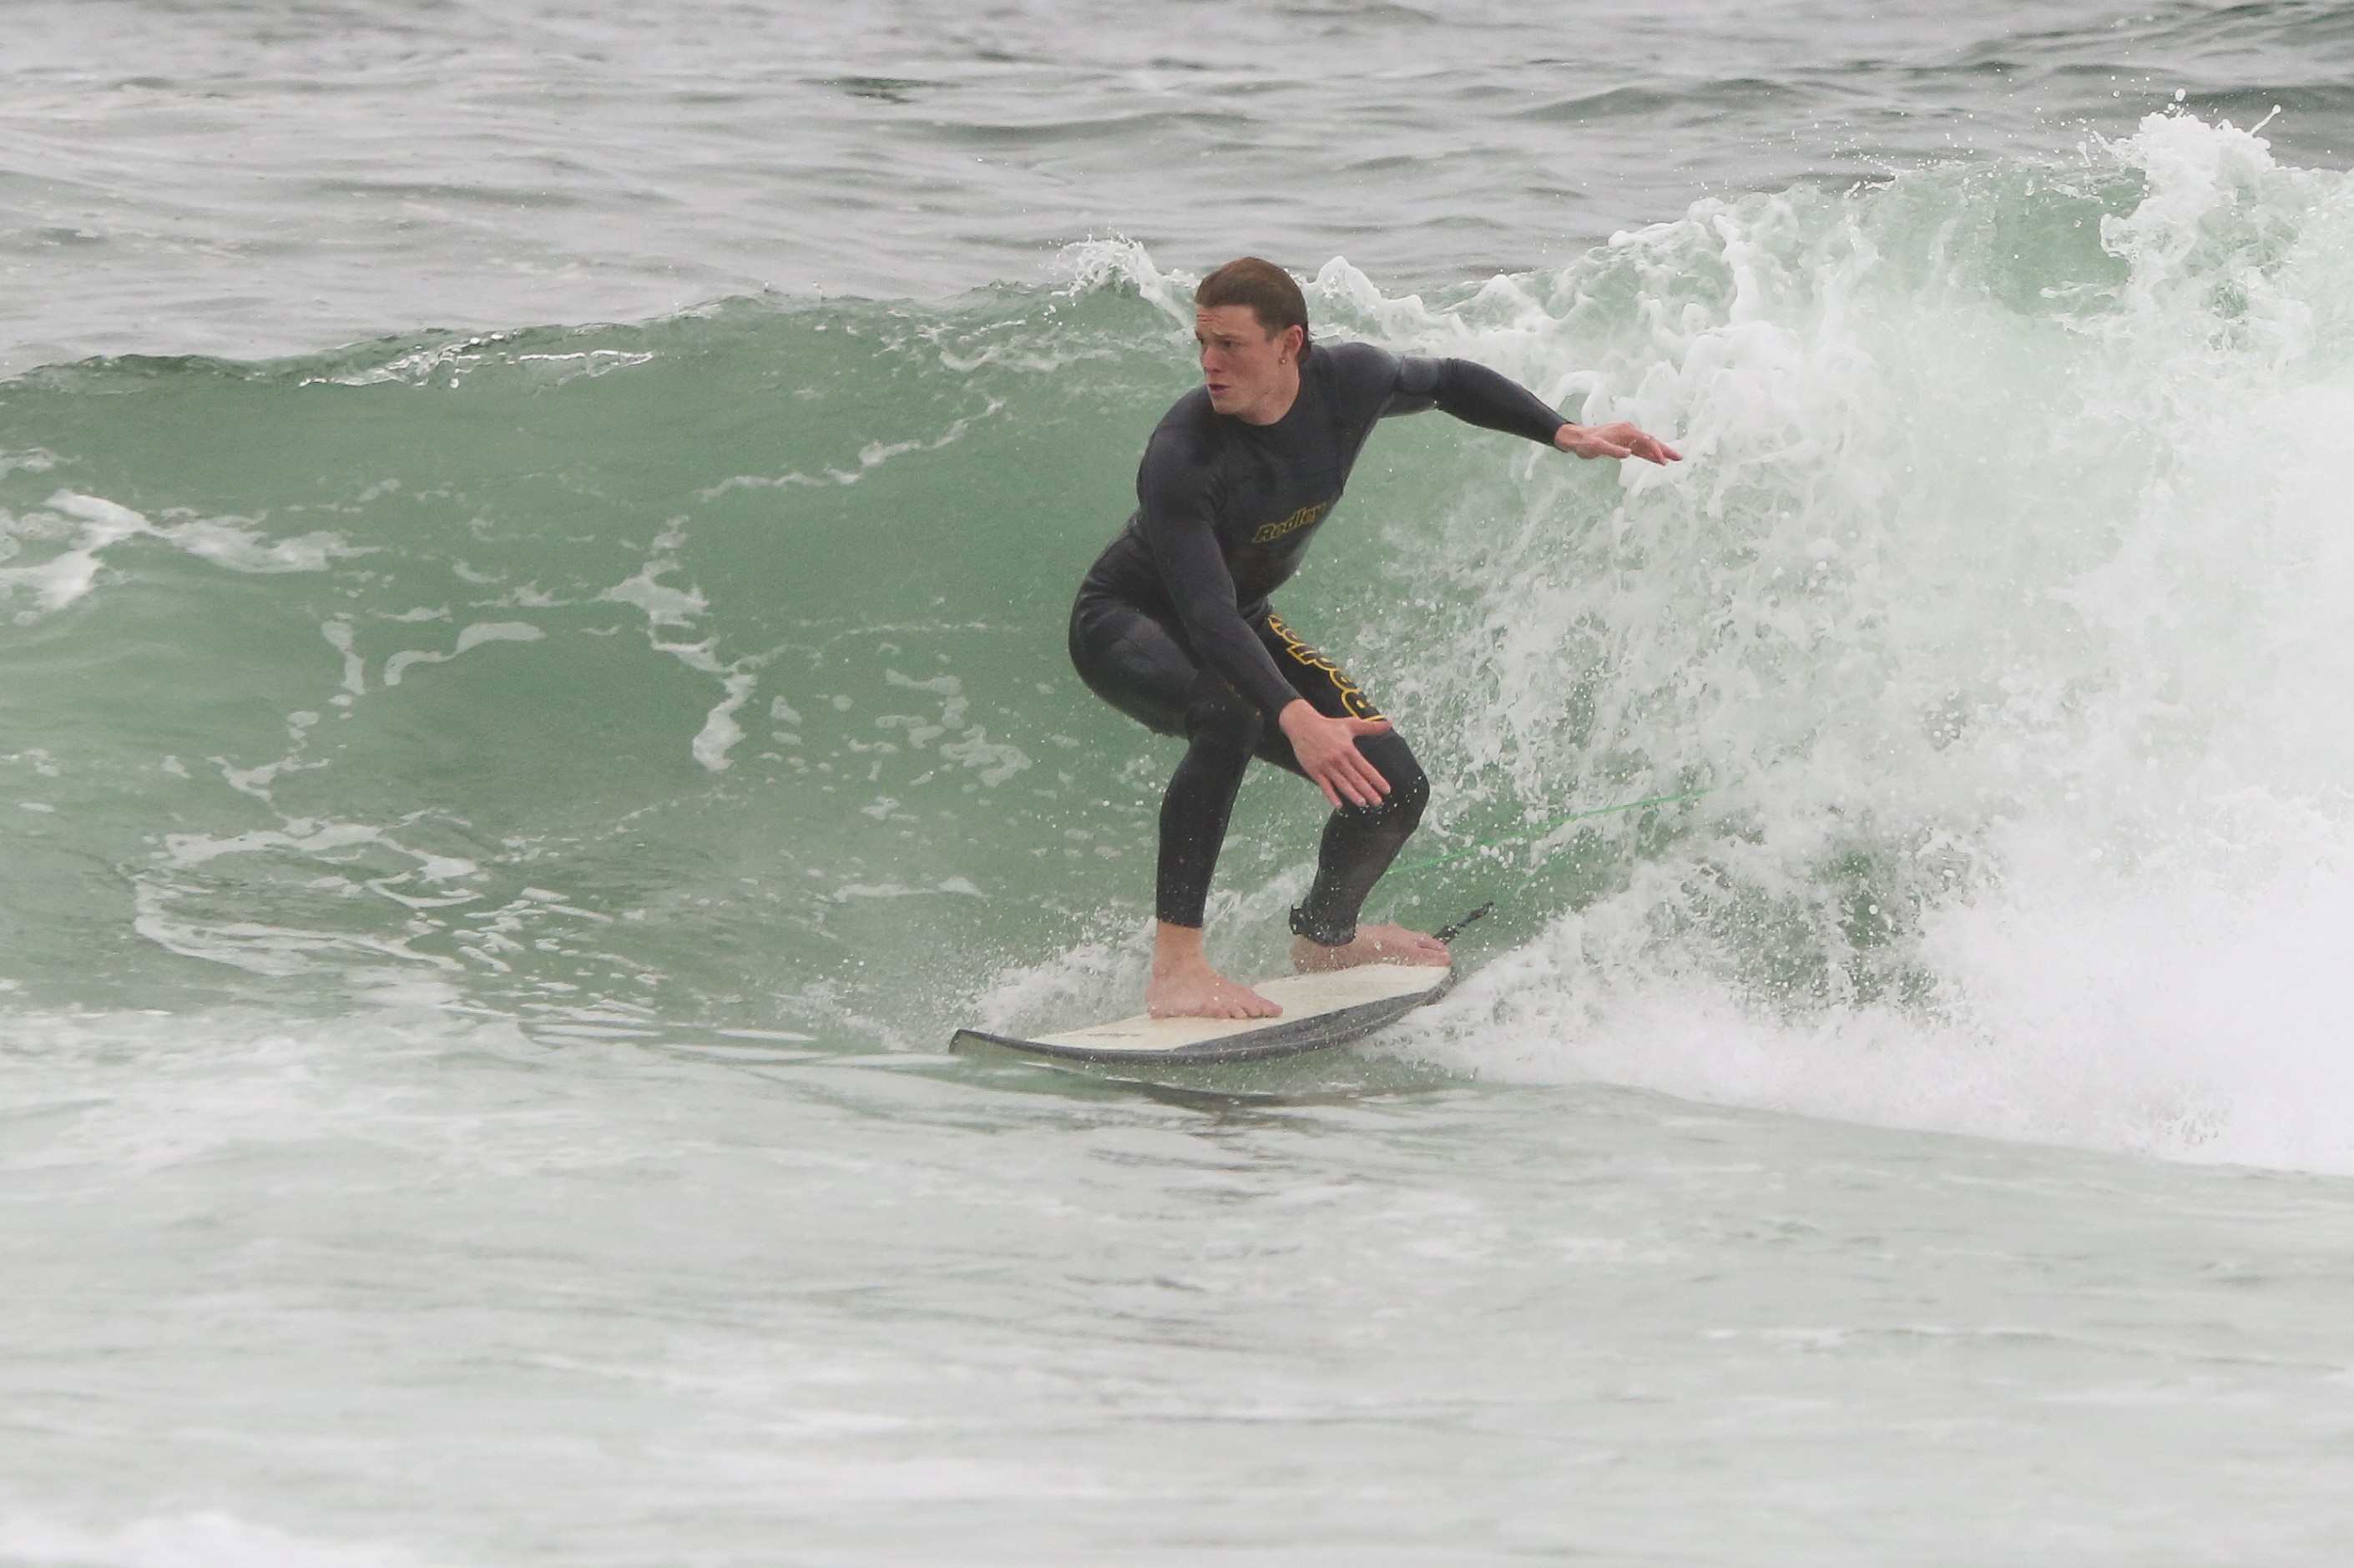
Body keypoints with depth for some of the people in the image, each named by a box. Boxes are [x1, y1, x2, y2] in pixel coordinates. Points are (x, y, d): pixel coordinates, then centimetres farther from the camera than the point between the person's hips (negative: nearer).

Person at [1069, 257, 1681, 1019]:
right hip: (1123, 624, -6)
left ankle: (1324, 935, 31)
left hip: (1237, 622, 7)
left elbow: (1449, 383, 6)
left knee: (1392, 787, -2)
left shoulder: (1349, 380, -18)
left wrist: (1566, 434, 1)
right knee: (1231, 712, -40)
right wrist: (1298, 719, -55)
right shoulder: (1181, 458, -35)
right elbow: (1205, 616, -42)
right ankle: (1175, 963, -38)